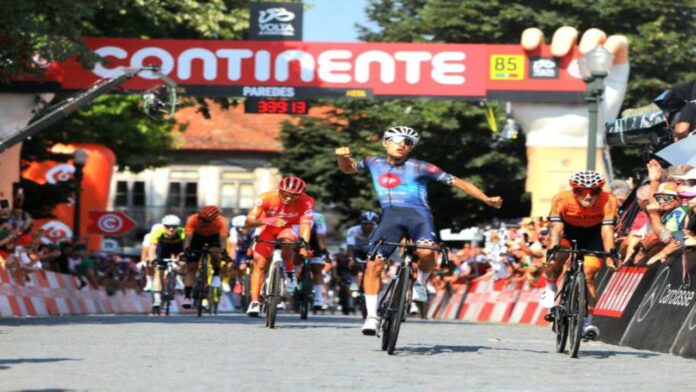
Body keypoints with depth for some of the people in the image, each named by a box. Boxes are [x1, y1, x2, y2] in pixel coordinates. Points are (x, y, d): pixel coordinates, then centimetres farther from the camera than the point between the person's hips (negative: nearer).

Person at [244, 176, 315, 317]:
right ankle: (254, 301, -6)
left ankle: (289, 272, -11)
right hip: (268, 230, 1)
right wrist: (265, 220, -51)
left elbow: (305, 225, -34)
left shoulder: (306, 202, -30)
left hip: (289, 229, -1)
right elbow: (249, 221, -31)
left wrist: (304, 245, -51)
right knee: (259, 264, -11)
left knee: (286, 240, -36)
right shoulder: (266, 198, -29)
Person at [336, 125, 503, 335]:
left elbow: (457, 182, 2)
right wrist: (342, 156, 6)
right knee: (373, 264, -13)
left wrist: (486, 199, -5)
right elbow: (348, 168, 31)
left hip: (417, 214, -3)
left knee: (426, 252, -33)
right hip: (390, 216, 3)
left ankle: (420, 284, -1)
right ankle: (372, 316, -1)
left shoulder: (420, 168, 3)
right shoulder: (374, 163, 14)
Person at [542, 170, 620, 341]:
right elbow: (556, 227, -38)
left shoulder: (608, 201, -34)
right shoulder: (561, 200, -34)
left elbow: (607, 230, -39)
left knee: (588, 275, -13)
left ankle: (587, 322, -3)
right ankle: (551, 289, 5)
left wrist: (611, 252, -55)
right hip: (569, 229, 0)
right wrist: (553, 248, -55)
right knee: (556, 259, -27)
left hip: (593, 233, 0)